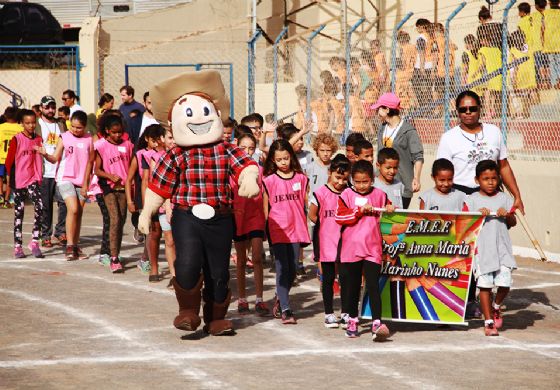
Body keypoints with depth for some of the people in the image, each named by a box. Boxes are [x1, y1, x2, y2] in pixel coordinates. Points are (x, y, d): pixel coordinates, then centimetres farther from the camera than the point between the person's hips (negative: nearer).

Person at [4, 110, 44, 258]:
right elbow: (9, 161, -4)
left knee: (39, 207, -16)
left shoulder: (38, 139, 5)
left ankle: (34, 242, -9)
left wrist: (39, 176, 7)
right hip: (19, 181, -2)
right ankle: (18, 246, 12)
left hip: (33, 180, 3)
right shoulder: (17, 139, -7)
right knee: (19, 212, 5)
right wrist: (12, 178, -2)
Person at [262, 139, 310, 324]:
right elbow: (265, 208, 6)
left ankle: (280, 300, 29)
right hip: (277, 230, -2)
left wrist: (306, 229, 6)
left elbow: (307, 204, 11)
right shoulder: (269, 180, 1)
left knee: (292, 270, 7)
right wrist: (264, 231, 4)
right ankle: (285, 309, -6)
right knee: (282, 269, -7)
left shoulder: (301, 178, 6)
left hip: (296, 229, 2)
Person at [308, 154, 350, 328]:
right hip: (327, 242, -3)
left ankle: (345, 312, 16)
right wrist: (328, 227, 0)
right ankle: (329, 313, 13)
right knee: (328, 278, 5)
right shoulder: (321, 193, -6)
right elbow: (312, 215, 0)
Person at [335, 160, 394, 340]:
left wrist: (390, 210, 2)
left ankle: (377, 324, -14)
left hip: (373, 249, -1)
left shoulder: (379, 195, 7)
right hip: (351, 249, 1)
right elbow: (339, 216, -10)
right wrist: (360, 211, -15)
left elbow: (388, 210, 24)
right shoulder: (347, 195, 1)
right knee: (352, 286, 11)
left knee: (373, 286, -9)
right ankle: (352, 320, 25)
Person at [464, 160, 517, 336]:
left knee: (504, 283, -8)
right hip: (481, 249, -1)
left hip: (502, 248, 2)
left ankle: (496, 306, 24)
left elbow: (513, 223, 12)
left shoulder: (504, 199, 9)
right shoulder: (472, 200, 2)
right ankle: (489, 321, 11)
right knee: (485, 285, 1)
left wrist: (507, 215, -8)